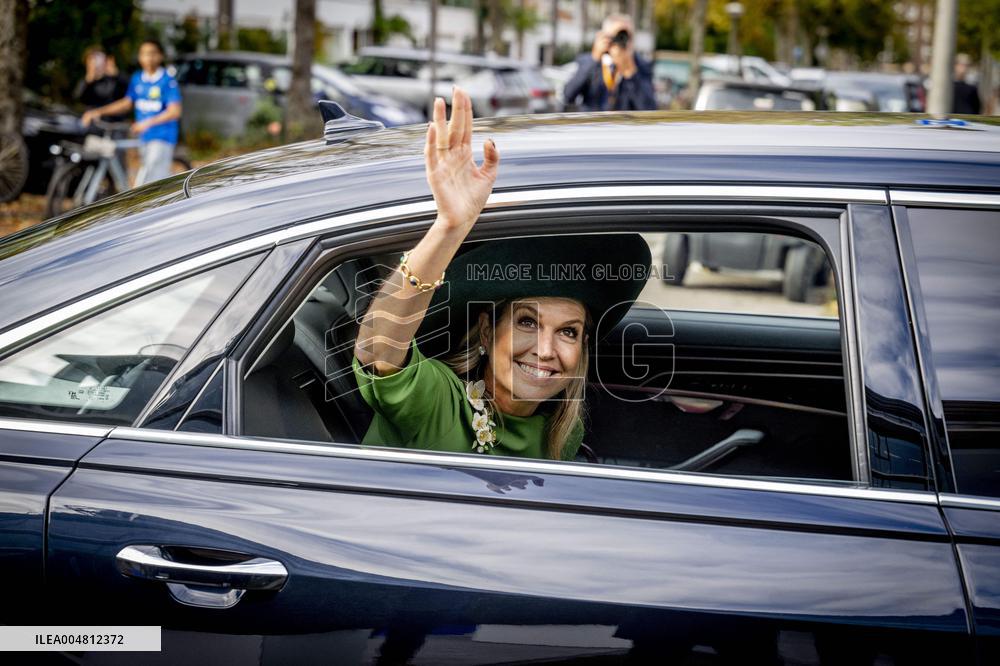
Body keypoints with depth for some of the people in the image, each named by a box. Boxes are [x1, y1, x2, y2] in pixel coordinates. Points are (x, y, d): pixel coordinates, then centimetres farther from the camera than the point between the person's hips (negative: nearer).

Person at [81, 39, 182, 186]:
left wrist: (148, 123, -24)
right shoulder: (137, 79, 9)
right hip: (144, 137, 7)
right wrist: (99, 112, 10)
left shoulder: (167, 81, -10)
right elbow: (127, 103, 19)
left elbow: (174, 112, -16)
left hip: (162, 137, -7)